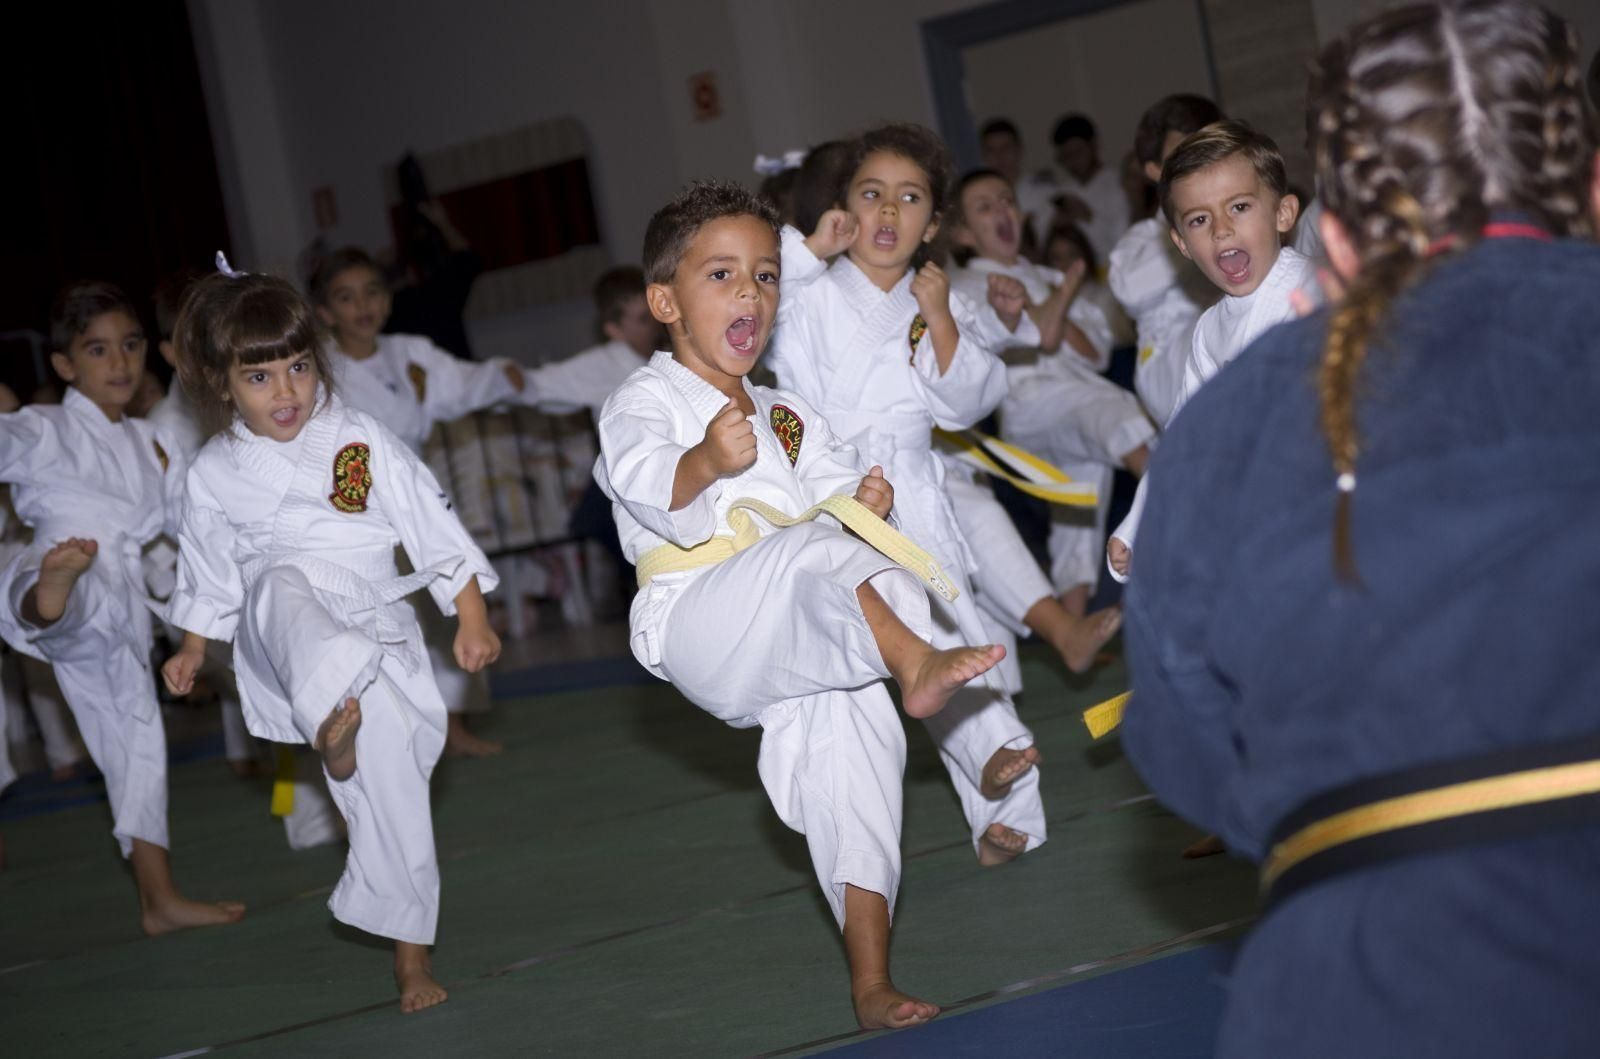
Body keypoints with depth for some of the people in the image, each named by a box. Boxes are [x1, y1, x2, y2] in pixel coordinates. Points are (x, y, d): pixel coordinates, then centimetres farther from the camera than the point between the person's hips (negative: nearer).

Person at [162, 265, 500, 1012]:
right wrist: (192, 650, 16)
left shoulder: (359, 440, 0)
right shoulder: (214, 474, 4)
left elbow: (435, 530, 1)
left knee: (394, 790, -3)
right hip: (281, 630, 0)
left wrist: (472, 620, -3)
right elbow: (210, 574, 19)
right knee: (286, 591, -37)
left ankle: (410, 954, 11)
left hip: (376, 631, 0)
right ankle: (331, 721, -62)